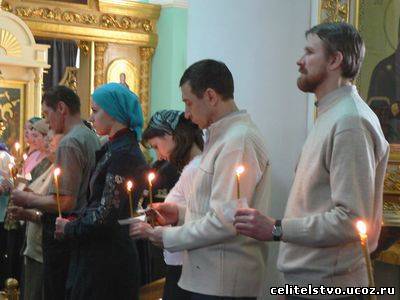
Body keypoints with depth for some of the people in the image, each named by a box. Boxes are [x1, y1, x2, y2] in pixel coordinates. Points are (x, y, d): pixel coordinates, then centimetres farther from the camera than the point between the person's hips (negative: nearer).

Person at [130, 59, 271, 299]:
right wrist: (182, 213, 9)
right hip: (208, 276, 9)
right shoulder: (226, 137, 15)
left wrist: (169, 238, -11)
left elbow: (225, 221, -22)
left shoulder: (238, 141, -17)